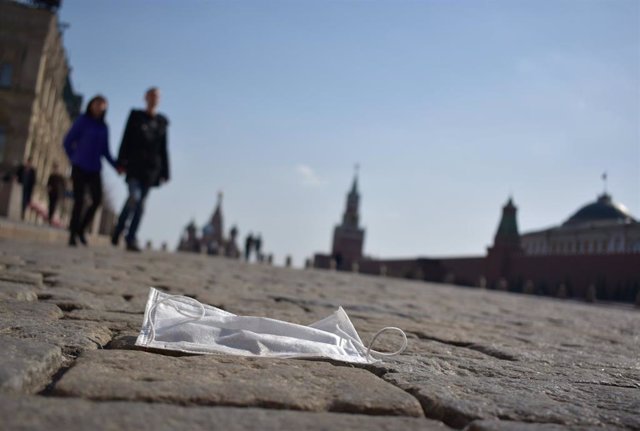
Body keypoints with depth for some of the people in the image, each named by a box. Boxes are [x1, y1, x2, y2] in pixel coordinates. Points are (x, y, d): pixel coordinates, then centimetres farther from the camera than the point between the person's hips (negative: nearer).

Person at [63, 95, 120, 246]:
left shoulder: (104, 127, 10)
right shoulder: (82, 121, -2)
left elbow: (105, 151, 13)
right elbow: (68, 142, 4)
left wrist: (115, 166, 1)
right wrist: (74, 160, 9)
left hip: (94, 170, 4)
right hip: (79, 168, -3)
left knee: (97, 200, -8)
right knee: (79, 201, -7)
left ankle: (81, 229, 10)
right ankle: (72, 234, 4)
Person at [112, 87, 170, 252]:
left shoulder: (162, 121, 12)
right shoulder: (135, 116, 8)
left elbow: (163, 148, 11)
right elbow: (126, 139, 3)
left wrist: (164, 172, 6)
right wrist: (122, 161, -7)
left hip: (151, 167, 2)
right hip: (134, 164, -2)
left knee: (141, 202, 1)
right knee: (134, 196, -18)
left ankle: (131, 238, 5)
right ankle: (119, 229, -1)